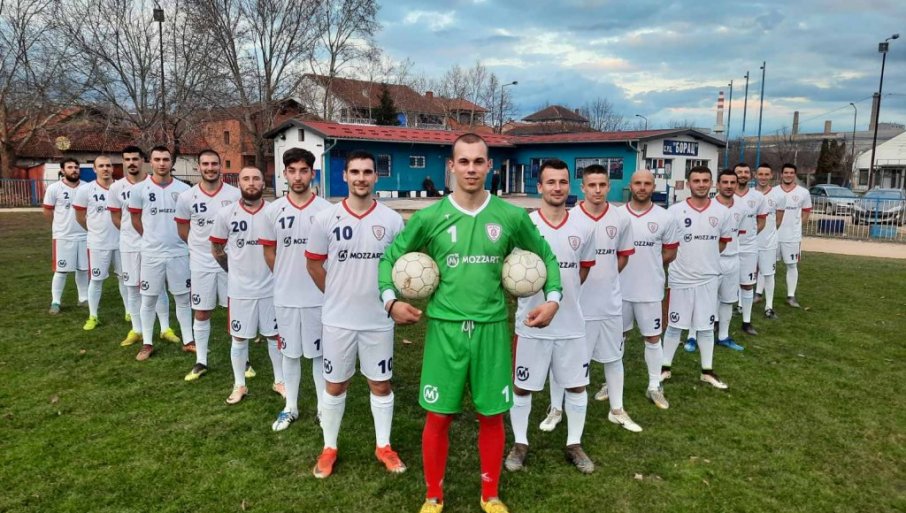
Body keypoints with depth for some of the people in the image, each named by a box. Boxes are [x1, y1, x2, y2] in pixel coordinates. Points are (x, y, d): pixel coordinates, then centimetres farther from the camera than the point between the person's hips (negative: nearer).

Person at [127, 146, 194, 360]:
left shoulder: (183, 189, 0)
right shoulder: (140, 189, -2)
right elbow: (136, 220, 8)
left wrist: (176, 237, 8)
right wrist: (153, 238, 10)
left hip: (178, 252, 1)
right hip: (151, 253, -1)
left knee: (182, 298, 9)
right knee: (148, 299, 8)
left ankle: (188, 340, 18)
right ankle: (147, 343, 19)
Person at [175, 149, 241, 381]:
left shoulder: (235, 195, -6)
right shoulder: (187, 197, -3)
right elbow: (183, 229, 9)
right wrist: (201, 247, 8)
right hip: (201, 263, 1)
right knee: (201, 313, 9)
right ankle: (201, 361, 22)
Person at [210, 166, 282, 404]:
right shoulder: (226, 213, -6)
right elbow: (216, 248, 6)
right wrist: (234, 269, 10)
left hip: (271, 287, 0)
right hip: (240, 288, 0)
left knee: (275, 335, 12)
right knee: (239, 338, 12)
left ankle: (279, 381, 28)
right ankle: (239, 385, 28)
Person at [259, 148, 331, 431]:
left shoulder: (326, 210, -7)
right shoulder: (273, 211, -1)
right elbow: (269, 252, 8)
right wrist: (287, 277, 8)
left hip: (319, 295, -2)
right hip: (285, 296, 2)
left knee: (320, 352, 9)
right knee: (290, 352, 15)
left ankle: (324, 406, 24)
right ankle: (291, 407, 29)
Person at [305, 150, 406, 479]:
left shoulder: (392, 220, -5)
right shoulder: (326, 218, -5)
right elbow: (314, 265, 5)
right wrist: (337, 295, 7)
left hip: (379, 319, 0)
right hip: (338, 319, 0)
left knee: (381, 384, 12)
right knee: (335, 385, 12)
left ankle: (383, 446, 30)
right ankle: (329, 448, 30)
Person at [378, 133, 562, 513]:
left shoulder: (511, 216, -1)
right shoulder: (430, 217, -3)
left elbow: (545, 255, 13)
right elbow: (391, 257, 7)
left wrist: (553, 298, 1)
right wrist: (391, 300, -8)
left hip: (492, 328, 1)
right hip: (444, 328, -1)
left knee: (492, 416, 11)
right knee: (438, 417, 6)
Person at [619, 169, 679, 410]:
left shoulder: (664, 218, -3)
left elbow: (670, 253, 4)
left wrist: (649, 265, -1)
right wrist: (640, 263, -4)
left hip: (650, 289, -1)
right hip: (620, 288, 1)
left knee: (653, 338, 8)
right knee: (618, 336, 14)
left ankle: (654, 387, 23)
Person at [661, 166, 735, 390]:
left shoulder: (722, 212, -1)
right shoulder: (674, 211, -10)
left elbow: (723, 242, 13)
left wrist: (704, 257, 7)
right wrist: (685, 258, -3)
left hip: (708, 278, 2)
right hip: (680, 278, -2)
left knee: (706, 326, 12)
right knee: (674, 325, 8)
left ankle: (707, 371, 25)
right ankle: (665, 367, 22)